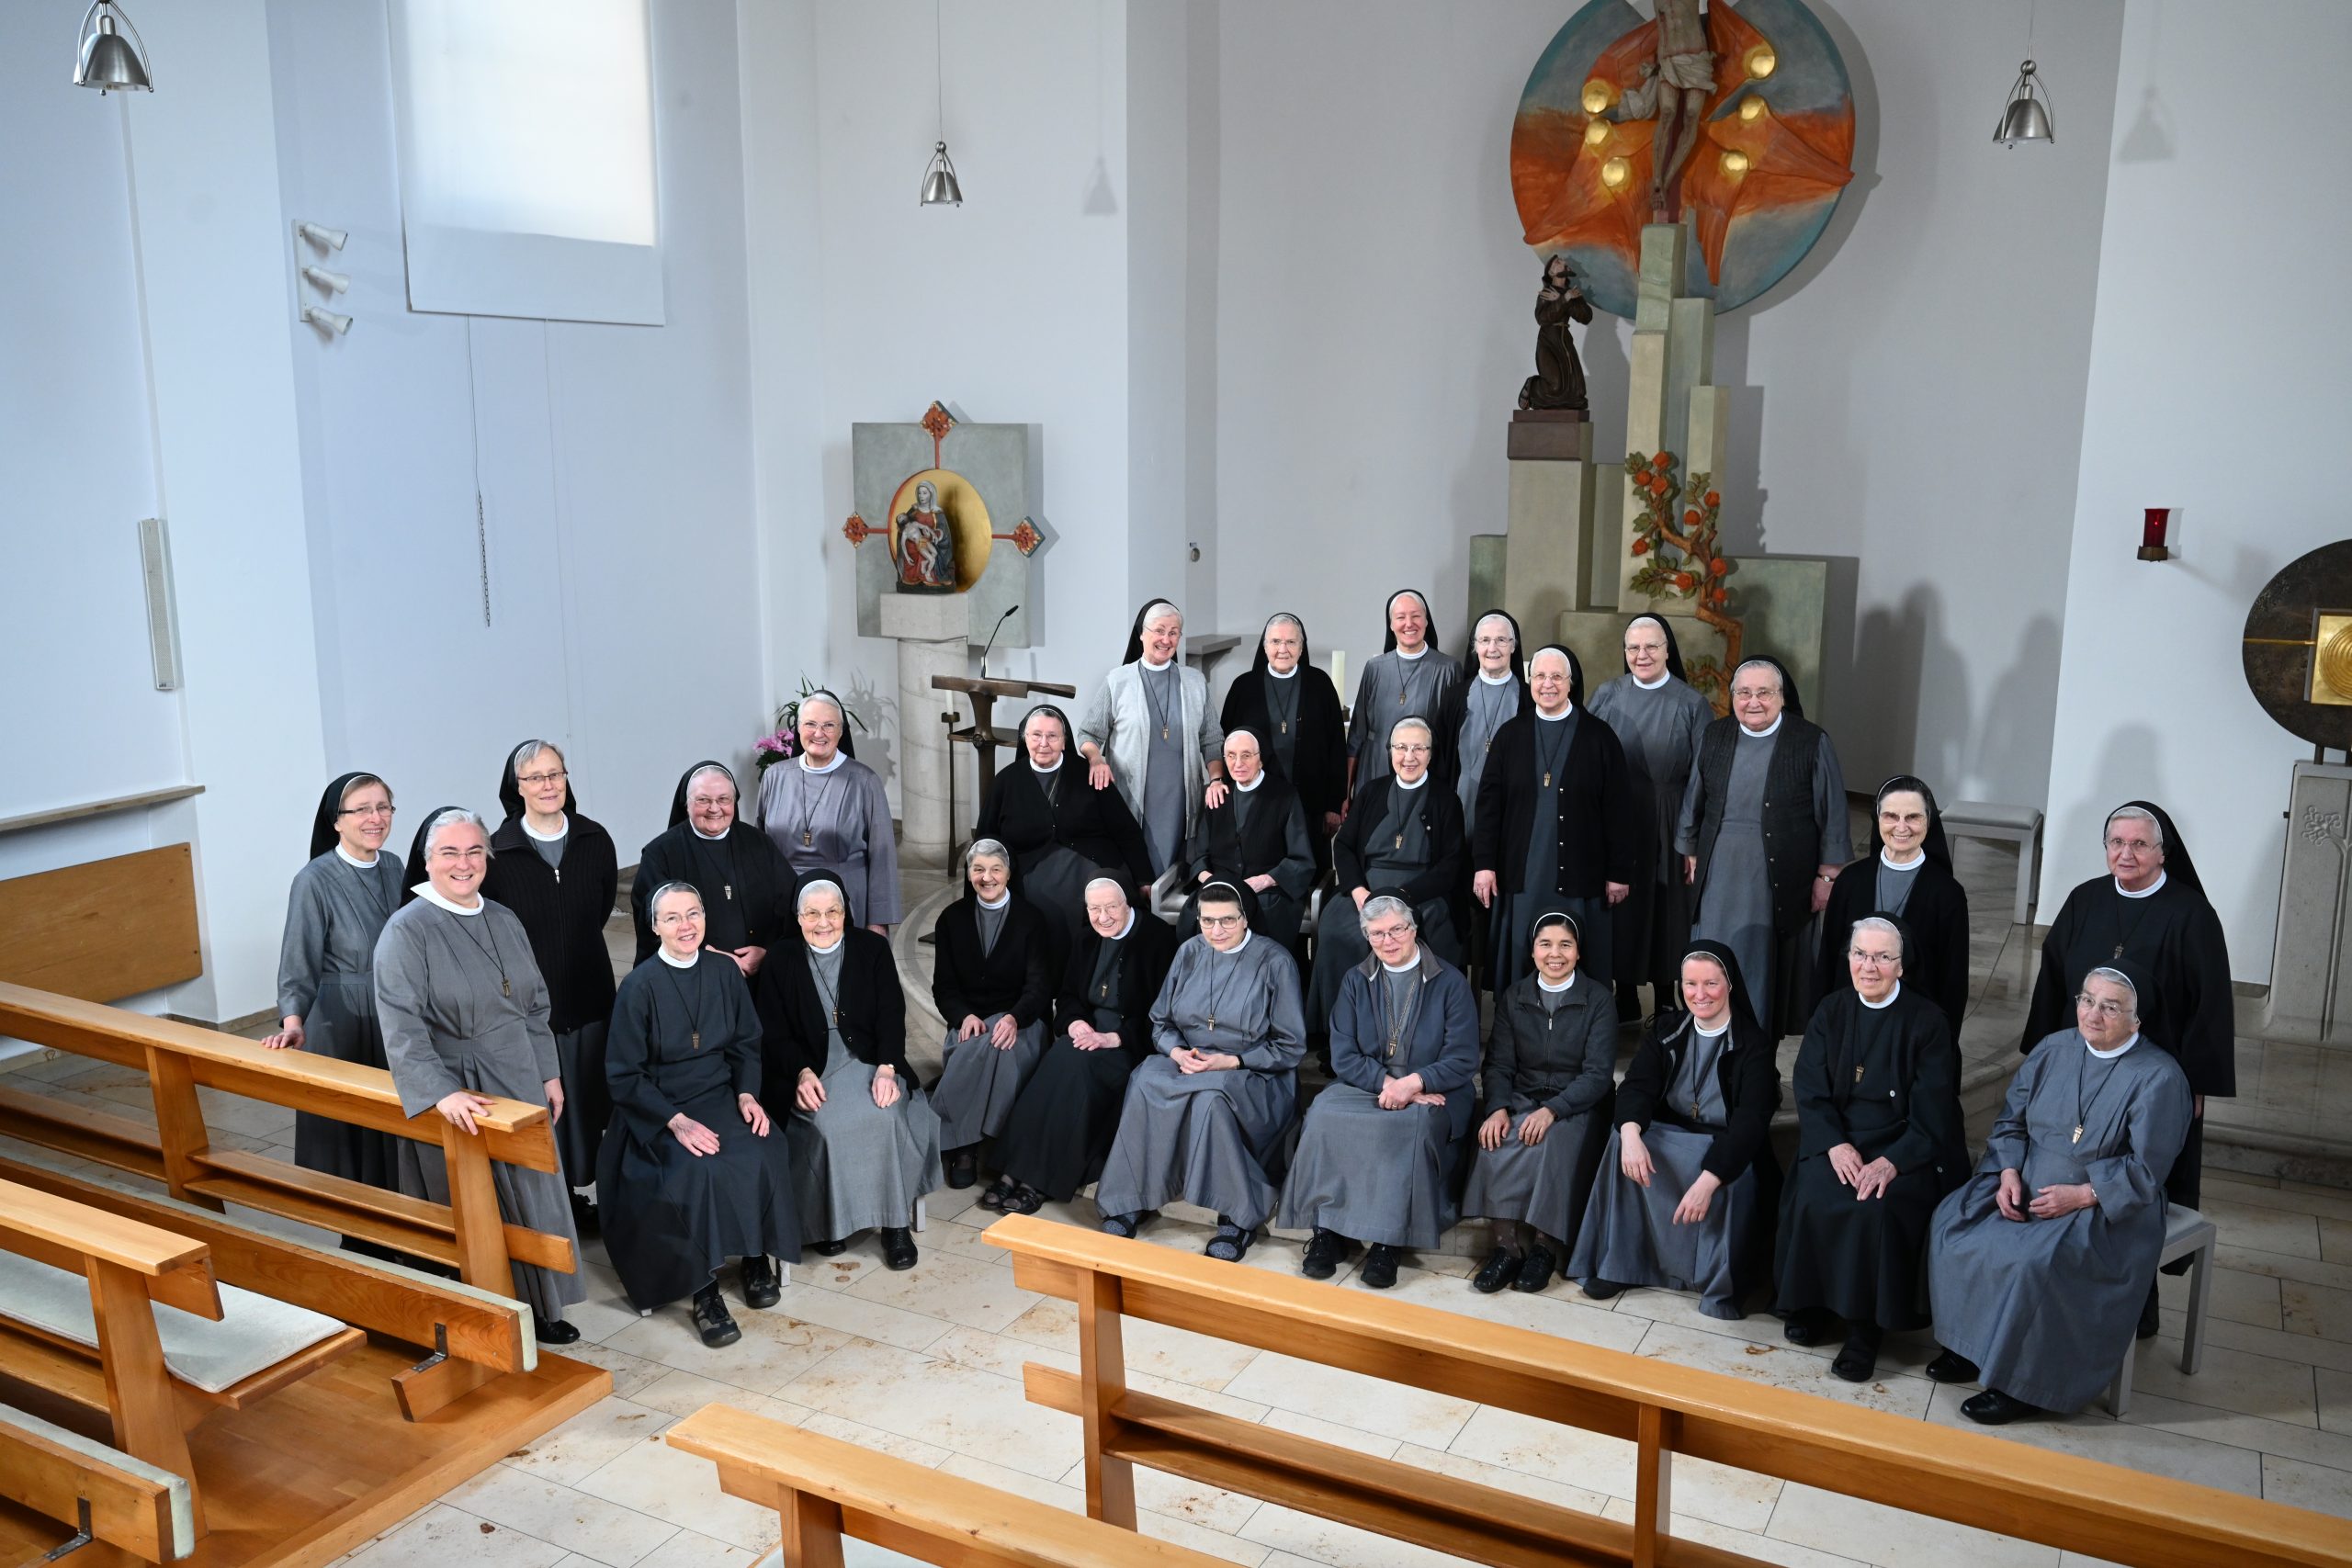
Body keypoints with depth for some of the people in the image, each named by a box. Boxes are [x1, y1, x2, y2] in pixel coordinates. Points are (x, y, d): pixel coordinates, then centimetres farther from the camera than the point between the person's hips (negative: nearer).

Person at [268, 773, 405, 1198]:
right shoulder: (315, 881, -15)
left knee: (395, 1137, 14)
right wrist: (293, 1022, -31)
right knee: (350, 1134, 5)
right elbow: (298, 963, -18)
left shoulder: (393, 867, 2)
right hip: (341, 1026, -5)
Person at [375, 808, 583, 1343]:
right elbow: (401, 1026, -22)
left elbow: (536, 1005, 15)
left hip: (519, 1088, 6)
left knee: (530, 1197, 14)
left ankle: (536, 1306, 29)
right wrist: (441, 1093, -32)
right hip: (457, 1102, -6)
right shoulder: (407, 931, -13)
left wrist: (549, 1074, 10)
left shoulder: (504, 921, 7)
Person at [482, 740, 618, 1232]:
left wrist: (576, 949, 12)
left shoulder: (594, 840, -1)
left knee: (588, 1095, 11)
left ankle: (582, 1185, 25)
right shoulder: (497, 851, -11)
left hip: (589, 992, 3)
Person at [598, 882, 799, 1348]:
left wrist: (747, 1094, -7)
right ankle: (704, 1290, -18)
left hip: (721, 1096, 3)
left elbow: (746, 1045, 11)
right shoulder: (639, 986, -9)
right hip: (658, 1111, -3)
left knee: (764, 1153, -26)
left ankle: (757, 1257, -6)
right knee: (700, 1169, -32)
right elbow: (624, 1076, -7)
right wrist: (676, 1121, -19)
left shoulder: (724, 971, 3)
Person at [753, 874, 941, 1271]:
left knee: (884, 1115, -30)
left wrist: (886, 1068, -17)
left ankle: (894, 1221, -17)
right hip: (810, 1069, 0)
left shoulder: (872, 948, 5)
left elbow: (891, 1014, -1)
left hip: (869, 1060, 1)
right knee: (832, 1125, -31)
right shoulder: (780, 962, 4)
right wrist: (802, 1072, -17)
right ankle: (828, 1220, -11)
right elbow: (774, 1034, 2)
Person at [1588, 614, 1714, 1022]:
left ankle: (1666, 999, 20)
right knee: (1620, 909, 7)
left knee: (1666, 911, 5)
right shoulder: (1607, 696, 4)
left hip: (1667, 830, -2)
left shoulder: (1691, 704, -3)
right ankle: (1625, 998, 20)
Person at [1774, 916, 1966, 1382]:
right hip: (1838, 1138, 3)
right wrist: (1835, 1144, -16)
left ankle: (1867, 1326, -12)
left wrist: (1892, 1162, -22)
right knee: (1812, 1199, -25)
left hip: (1906, 1147, -3)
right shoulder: (1831, 1011, 5)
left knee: (1878, 1208, -29)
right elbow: (1810, 1090, 1)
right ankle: (1812, 1303, -3)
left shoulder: (1928, 1021, -5)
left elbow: (1931, 1112, -9)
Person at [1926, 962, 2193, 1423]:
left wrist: (2080, 1195, -21)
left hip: (2105, 1208, -6)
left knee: (2037, 1262, -31)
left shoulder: (2158, 1077, -13)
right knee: (1953, 1224, -13)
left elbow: (2145, 1170, -14)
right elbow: (2011, 1120, 9)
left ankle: (2022, 1382, -12)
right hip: (2026, 1187, 6)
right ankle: (1972, 1344, 1)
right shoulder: (2055, 1049, 4)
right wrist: (2009, 1173, -7)